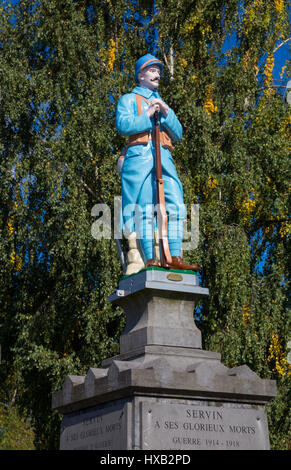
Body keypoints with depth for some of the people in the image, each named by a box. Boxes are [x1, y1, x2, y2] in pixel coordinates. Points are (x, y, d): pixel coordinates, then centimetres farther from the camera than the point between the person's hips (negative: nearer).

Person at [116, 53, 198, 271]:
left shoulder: (163, 104, 33)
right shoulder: (129, 99, 18)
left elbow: (178, 133, 18)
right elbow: (123, 125, -3)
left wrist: (166, 113, 3)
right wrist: (148, 115, -1)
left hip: (164, 157, 5)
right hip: (139, 155, -5)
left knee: (176, 206, -12)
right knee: (144, 209, -12)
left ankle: (175, 257, -17)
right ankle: (149, 259, -16)